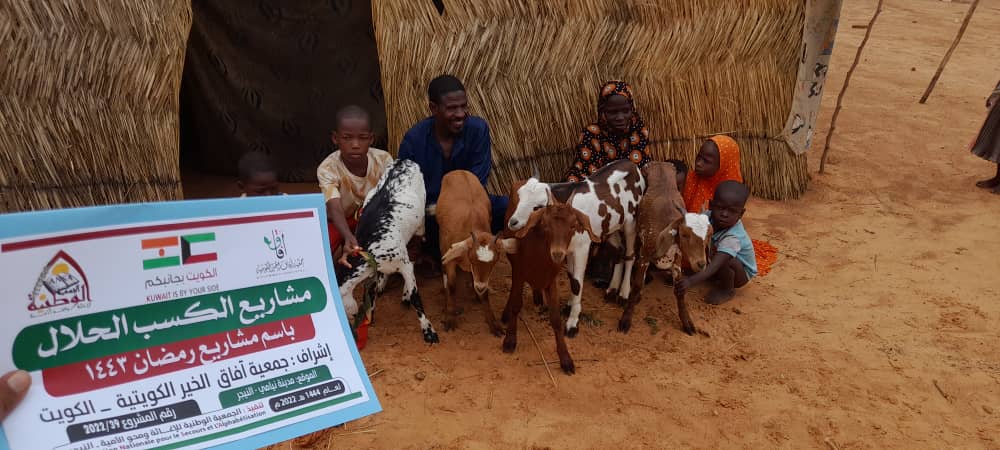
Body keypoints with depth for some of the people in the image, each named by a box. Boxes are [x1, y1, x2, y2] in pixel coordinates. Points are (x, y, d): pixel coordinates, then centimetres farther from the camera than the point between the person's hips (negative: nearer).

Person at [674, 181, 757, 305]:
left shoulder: (733, 237, -39)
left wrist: (691, 281, -63)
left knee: (724, 260, -35)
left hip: (742, 273, -6)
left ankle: (728, 290, -7)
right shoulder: (709, 216, -21)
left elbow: (715, 265, -49)